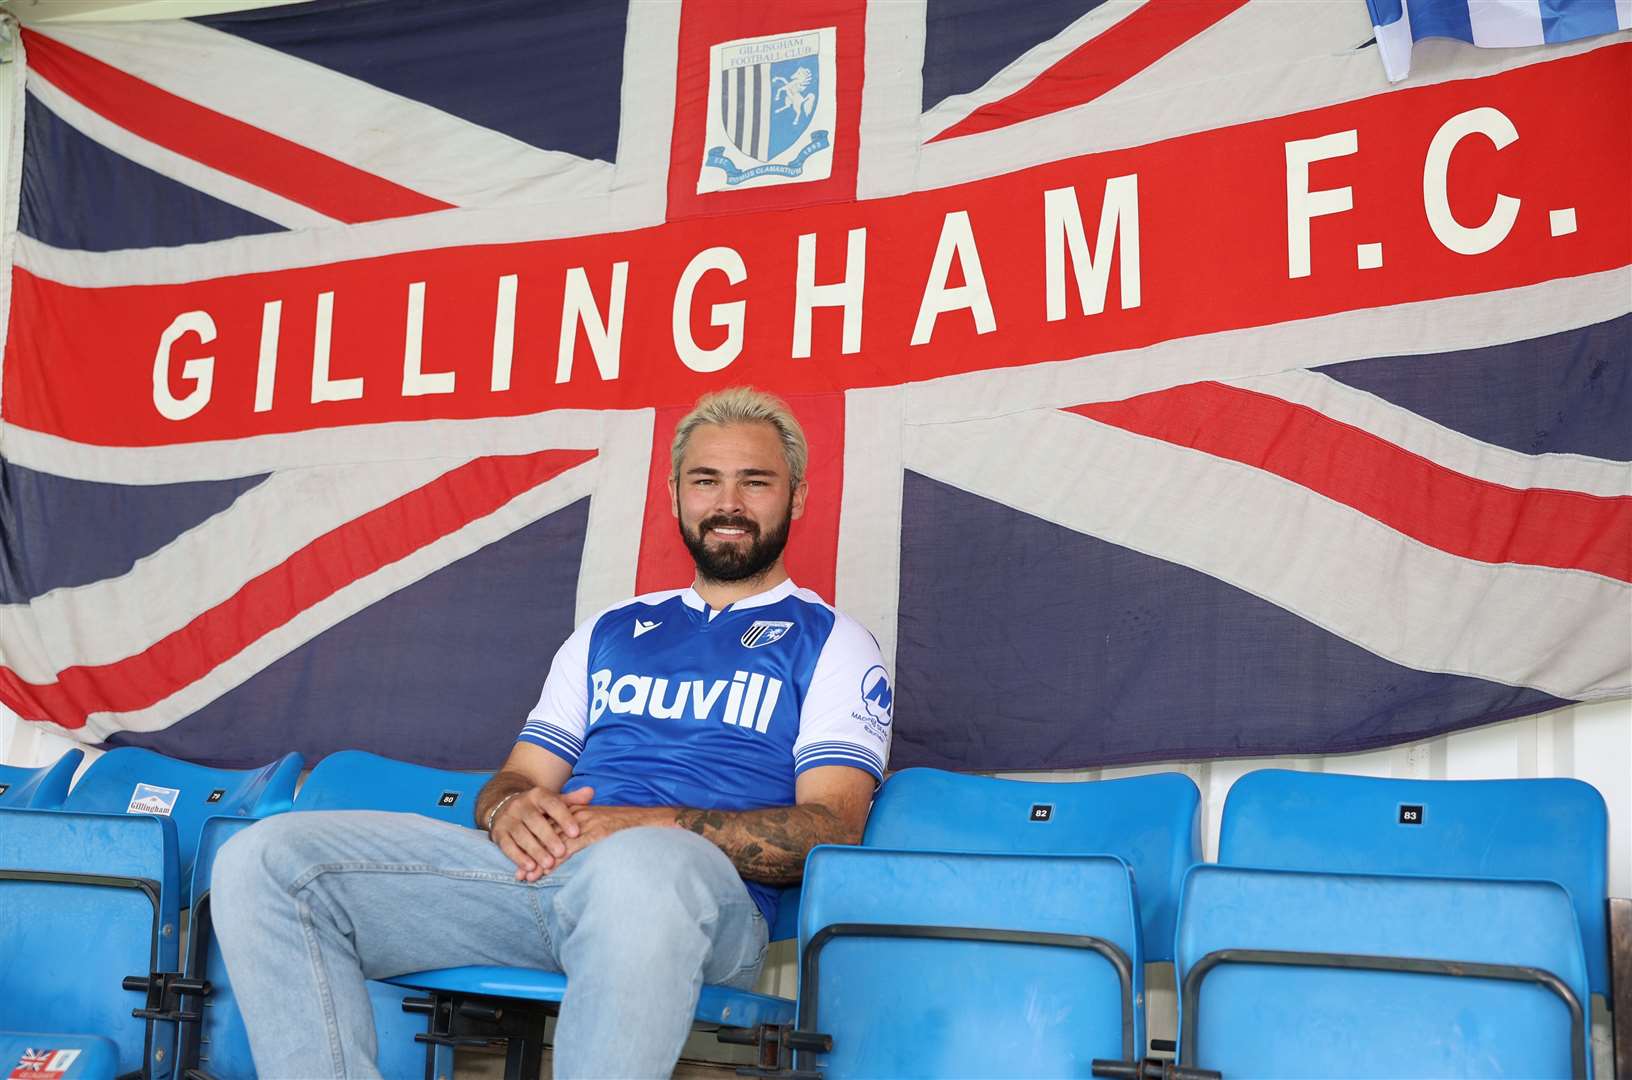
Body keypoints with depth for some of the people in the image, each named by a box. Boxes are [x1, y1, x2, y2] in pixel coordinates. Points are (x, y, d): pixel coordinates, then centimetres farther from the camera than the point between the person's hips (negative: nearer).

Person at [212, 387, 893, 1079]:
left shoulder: (831, 644, 14)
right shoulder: (610, 632, 29)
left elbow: (830, 826, -1)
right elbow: (519, 777, 25)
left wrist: (654, 826, -15)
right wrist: (509, 810, -2)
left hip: (706, 885, -5)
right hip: (533, 868, 5)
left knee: (636, 867, -45)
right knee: (265, 860, -15)